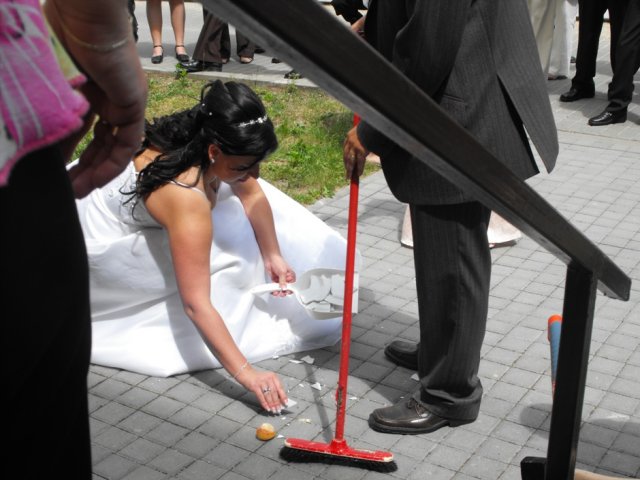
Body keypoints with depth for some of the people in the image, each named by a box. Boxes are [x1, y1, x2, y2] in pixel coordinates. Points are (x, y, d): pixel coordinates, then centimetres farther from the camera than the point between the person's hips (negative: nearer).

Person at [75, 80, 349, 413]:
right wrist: (245, 372, -40)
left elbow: (252, 193, -4)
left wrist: (273, 256, -14)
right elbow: (196, 304, -39)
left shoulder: (203, 135, -18)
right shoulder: (187, 199, -39)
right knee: (231, 249, -20)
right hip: (105, 246, -9)